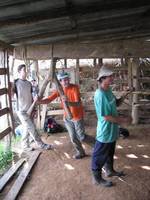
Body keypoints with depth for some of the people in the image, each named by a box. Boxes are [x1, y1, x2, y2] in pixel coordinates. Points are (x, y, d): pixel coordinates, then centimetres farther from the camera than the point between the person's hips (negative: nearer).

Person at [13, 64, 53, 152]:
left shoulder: (29, 83, 10)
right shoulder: (16, 83, -8)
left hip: (29, 110, 6)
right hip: (22, 111, -6)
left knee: (27, 129, 13)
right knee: (32, 128, -3)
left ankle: (25, 146, 27)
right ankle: (41, 145, 7)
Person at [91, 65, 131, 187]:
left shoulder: (108, 90, 2)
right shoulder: (100, 95, -27)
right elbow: (106, 117, -25)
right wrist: (123, 120, -17)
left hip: (112, 130, 9)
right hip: (105, 131, -9)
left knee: (110, 153, 26)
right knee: (100, 155, 9)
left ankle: (109, 170, 47)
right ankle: (97, 178, 27)